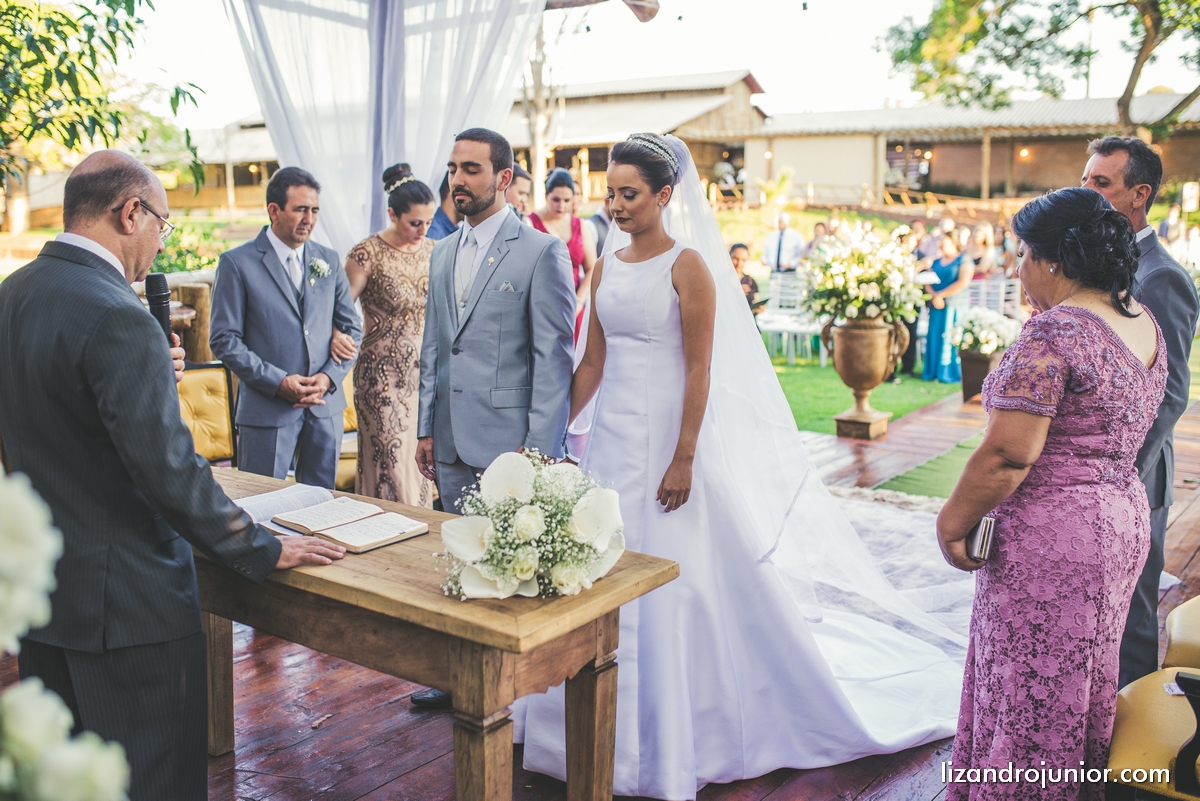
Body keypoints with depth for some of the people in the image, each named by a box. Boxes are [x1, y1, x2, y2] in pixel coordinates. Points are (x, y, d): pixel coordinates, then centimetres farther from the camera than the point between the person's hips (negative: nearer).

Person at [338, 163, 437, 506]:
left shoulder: (432, 250, 7)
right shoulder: (368, 254, -8)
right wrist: (338, 336, -26)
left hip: (425, 372, 5)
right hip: (383, 374, -5)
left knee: (422, 458, 8)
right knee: (391, 463, -2)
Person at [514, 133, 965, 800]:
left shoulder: (688, 265, -9)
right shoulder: (606, 265, 9)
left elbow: (700, 372, -13)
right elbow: (592, 364, 11)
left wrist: (684, 459, -17)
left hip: (668, 439, -6)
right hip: (612, 439, 7)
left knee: (674, 582, 2)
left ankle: (673, 741, 21)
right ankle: (612, 726, 32)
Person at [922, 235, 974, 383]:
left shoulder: (964, 260, -2)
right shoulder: (936, 262, 17)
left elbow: (963, 282, -14)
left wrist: (940, 295, -12)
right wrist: (934, 295, -10)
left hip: (954, 306, -6)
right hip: (936, 306, 6)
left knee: (951, 339, -6)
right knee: (934, 338, 4)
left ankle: (951, 374, -1)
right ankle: (933, 372, 11)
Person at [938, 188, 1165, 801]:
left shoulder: (1053, 332, -22)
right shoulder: (1144, 321, 6)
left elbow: (1009, 454, -25)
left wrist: (952, 524, -15)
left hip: (1049, 538, -9)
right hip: (1124, 518, 9)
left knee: (1029, 695, 6)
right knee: (1082, 685, 22)